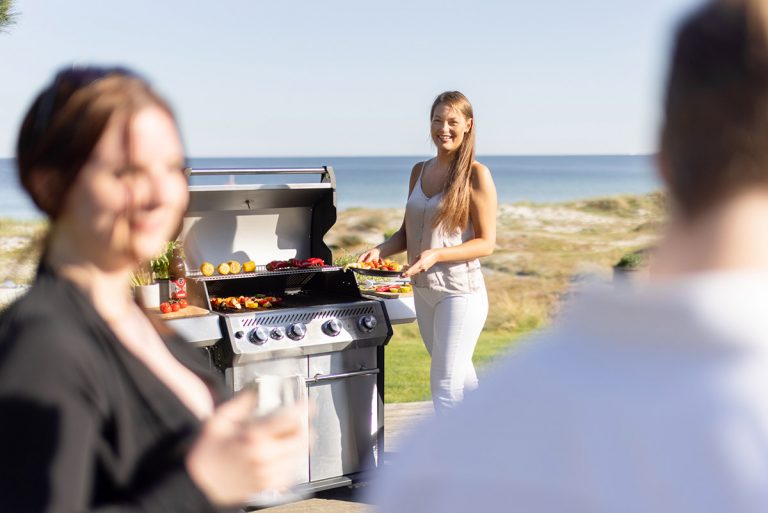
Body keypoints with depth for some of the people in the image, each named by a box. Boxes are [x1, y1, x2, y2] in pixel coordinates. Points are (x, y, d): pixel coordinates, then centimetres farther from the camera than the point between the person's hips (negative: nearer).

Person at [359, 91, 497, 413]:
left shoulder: (476, 175, -10)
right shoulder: (419, 171, 9)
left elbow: (486, 243, -12)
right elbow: (407, 232, 15)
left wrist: (437, 254, -25)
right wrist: (380, 250, -4)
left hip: (460, 291, -6)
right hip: (423, 289, 7)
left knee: (445, 381, -5)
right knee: (459, 376, 18)